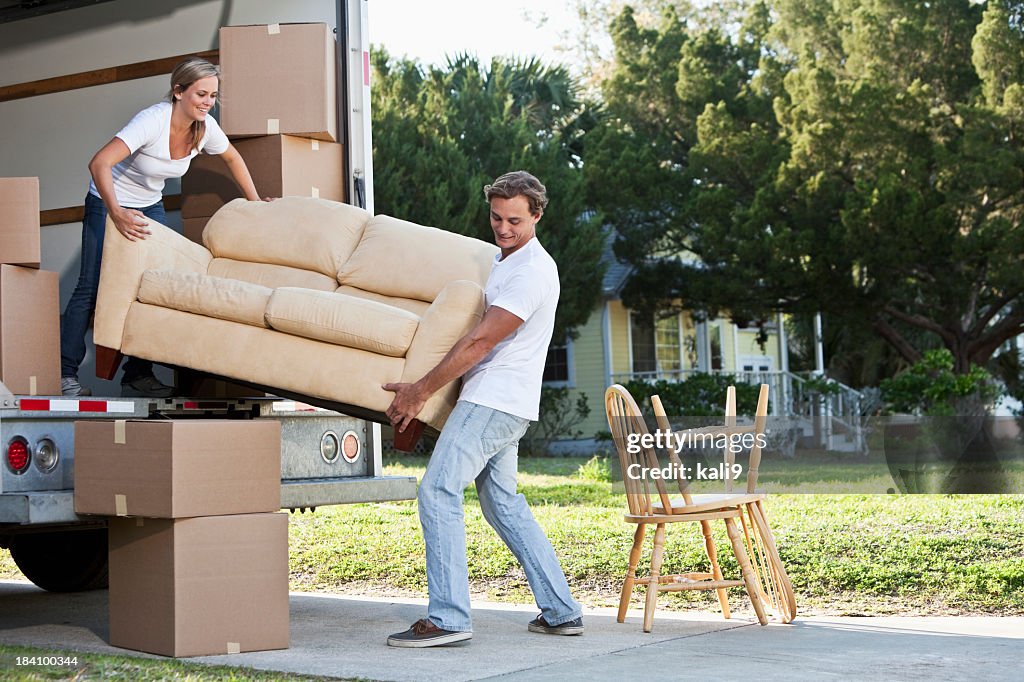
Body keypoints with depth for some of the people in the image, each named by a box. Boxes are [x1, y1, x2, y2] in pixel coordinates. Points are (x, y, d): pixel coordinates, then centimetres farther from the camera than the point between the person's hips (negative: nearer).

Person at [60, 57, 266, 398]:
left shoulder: (205, 127, -13)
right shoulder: (152, 121, -32)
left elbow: (232, 157, 10)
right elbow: (99, 164, -40)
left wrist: (255, 201, 11)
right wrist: (116, 213, -49)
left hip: (150, 207, 6)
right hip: (108, 203, -6)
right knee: (92, 287, -10)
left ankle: (138, 375, 2)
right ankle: (65, 373, -2)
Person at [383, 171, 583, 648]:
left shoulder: (531, 272, -16)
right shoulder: (503, 260, 17)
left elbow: (480, 342, -19)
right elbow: (481, 333, 31)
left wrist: (418, 392, -16)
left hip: (493, 403, -11)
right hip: (500, 403, 11)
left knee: (437, 492, -14)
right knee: (503, 502, 14)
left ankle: (448, 618, -17)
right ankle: (560, 611, 17)